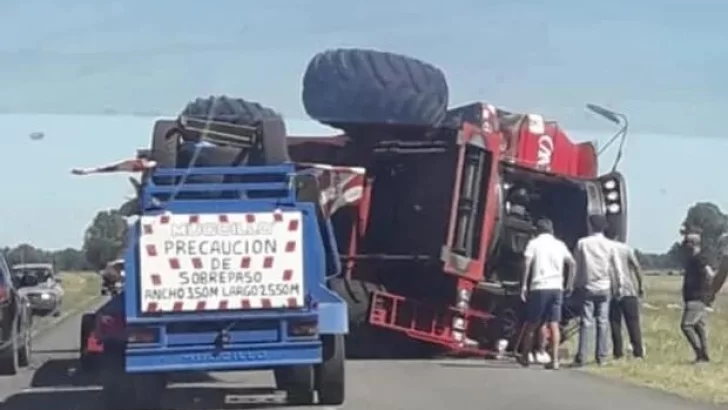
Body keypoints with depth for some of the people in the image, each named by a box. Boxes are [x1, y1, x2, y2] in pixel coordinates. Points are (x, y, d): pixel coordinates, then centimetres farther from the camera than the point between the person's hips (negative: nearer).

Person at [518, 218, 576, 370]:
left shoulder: (534, 243, 3)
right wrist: (569, 283, 16)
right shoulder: (560, 244, 14)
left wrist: (524, 285, -8)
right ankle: (555, 360, -9)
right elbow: (572, 263, 10)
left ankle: (525, 357, 18)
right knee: (554, 325, 0)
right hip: (556, 287, 3)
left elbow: (527, 263, -9)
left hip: (539, 287, -3)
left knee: (531, 324, 9)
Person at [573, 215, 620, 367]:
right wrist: (615, 286, 14)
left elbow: (577, 266, 1)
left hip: (587, 287, -1)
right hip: (604, 287, 1)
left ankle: (581, 357, -7)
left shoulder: (582, 243, -3)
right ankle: (601, 356, 4)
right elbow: (613, 268, 4)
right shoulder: (610, 245, -1)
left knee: (585, 322, -2)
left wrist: (576, 284, 11)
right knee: (603, 322, 5)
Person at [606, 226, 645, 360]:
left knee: (615, 323, 5)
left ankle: (618, 352, 1)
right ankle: (638, 351, 0)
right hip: (628, 290, 0)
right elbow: (636, 267, -2)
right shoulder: (625, 248, 5)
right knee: (633, 322, 4)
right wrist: (640, 286, 4)